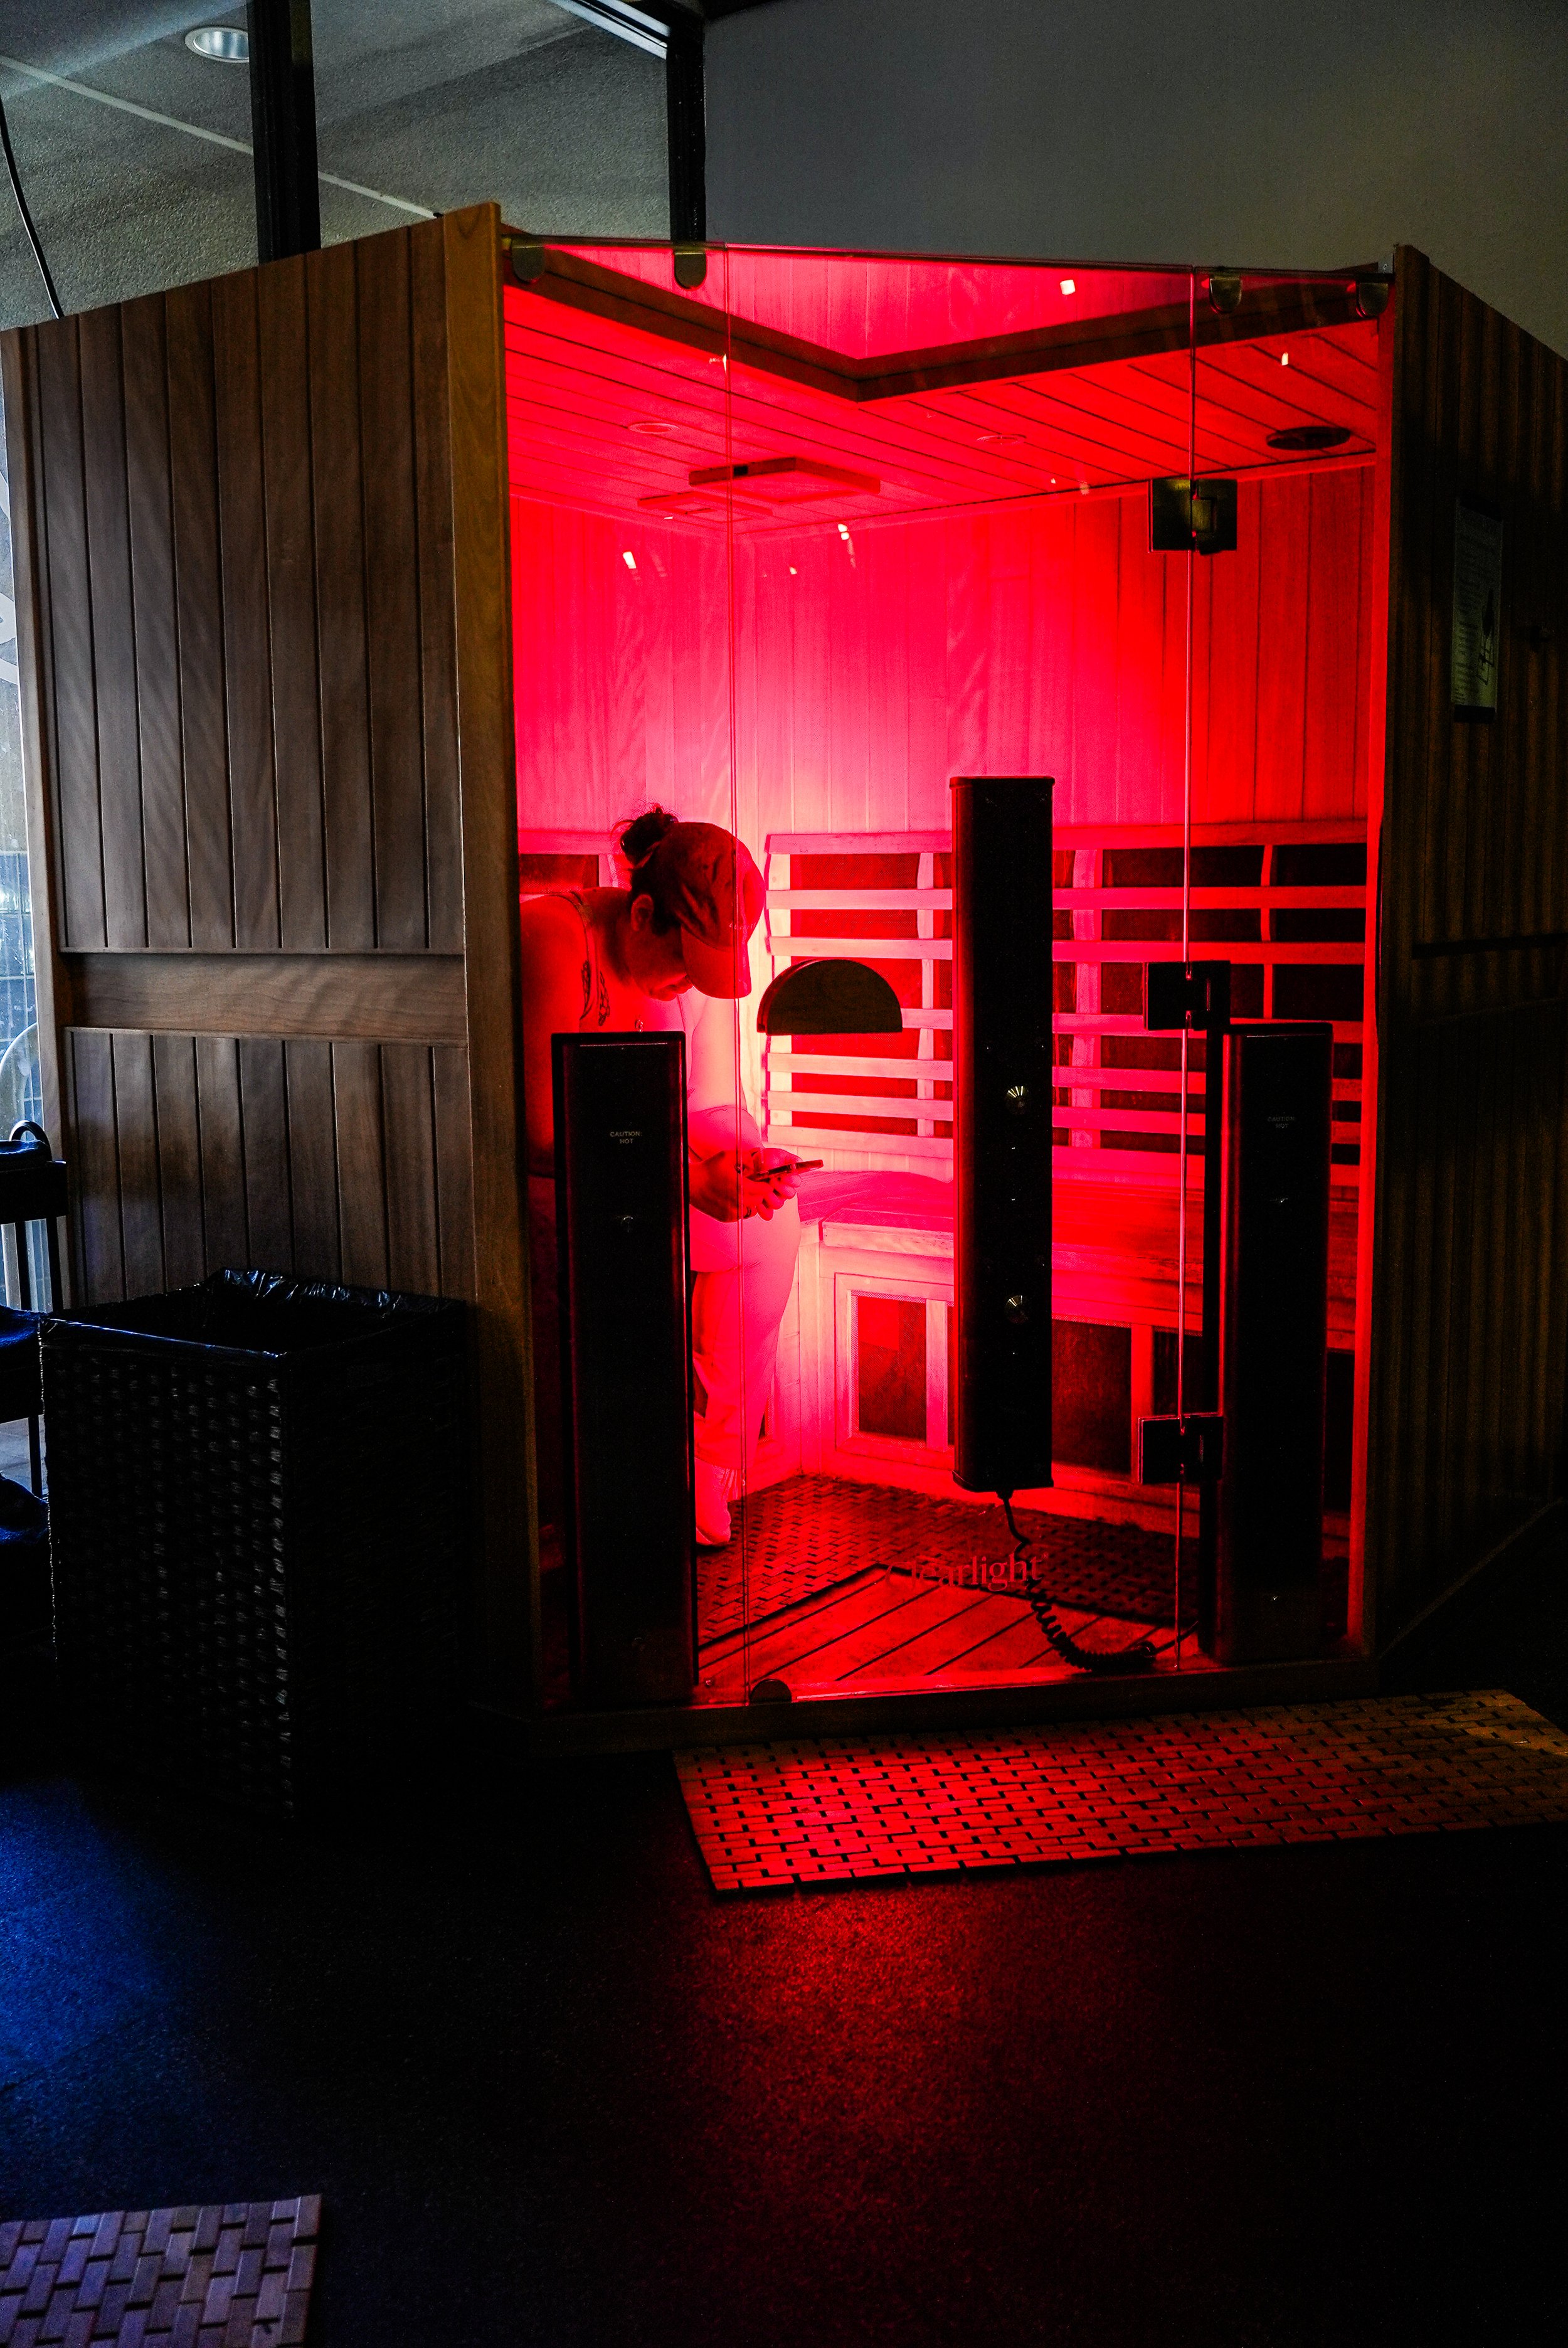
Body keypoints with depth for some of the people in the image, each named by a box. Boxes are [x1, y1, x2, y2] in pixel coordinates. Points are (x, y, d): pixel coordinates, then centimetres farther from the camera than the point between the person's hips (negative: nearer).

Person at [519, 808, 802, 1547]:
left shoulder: (696, 962, -2)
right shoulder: (555, 938, -27)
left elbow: (705, 1104, 1)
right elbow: (548, 1129, -30)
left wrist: (736, 1155, -22)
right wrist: (690, 1179, -35)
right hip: (533, 1180, -7)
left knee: (763, 1222, -11)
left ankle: (709, 1478, -4)